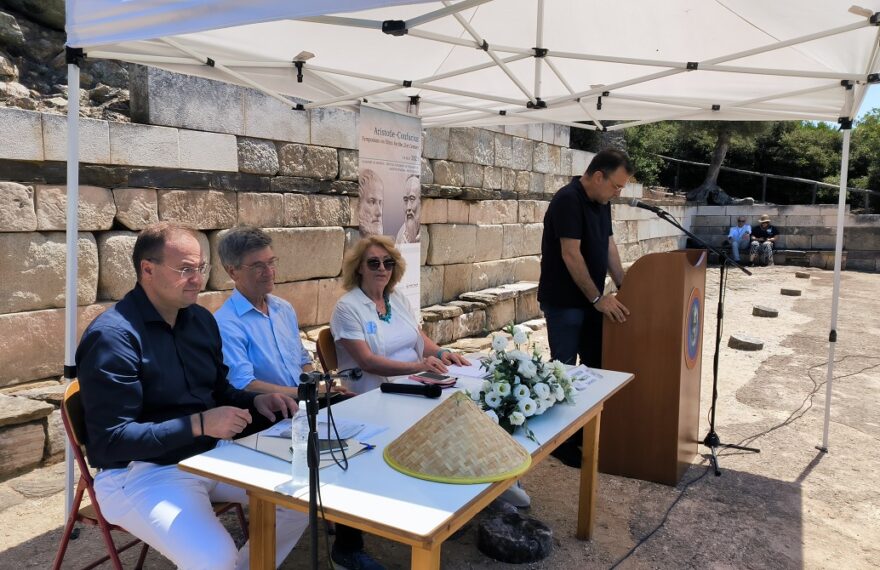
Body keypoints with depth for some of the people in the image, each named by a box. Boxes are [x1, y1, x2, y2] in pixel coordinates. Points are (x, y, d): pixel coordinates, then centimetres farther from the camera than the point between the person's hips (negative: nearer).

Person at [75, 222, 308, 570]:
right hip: (142, 472, -7)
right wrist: (199, 424, -26)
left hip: (212, 456, 8)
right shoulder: (112, 336, -19)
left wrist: (255, 401, -4)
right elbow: (111, 440, -20)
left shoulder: (202, 320, 6)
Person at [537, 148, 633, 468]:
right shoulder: (568, 200, -20)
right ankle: (562, 442, 13)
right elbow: (571, 254, -24)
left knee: (597, 364, 15)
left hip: (590, 301, 9)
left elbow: (608, 245, 14)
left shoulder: (601, 202, 8)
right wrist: (598, 298, -23)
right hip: (563, 301, -9)